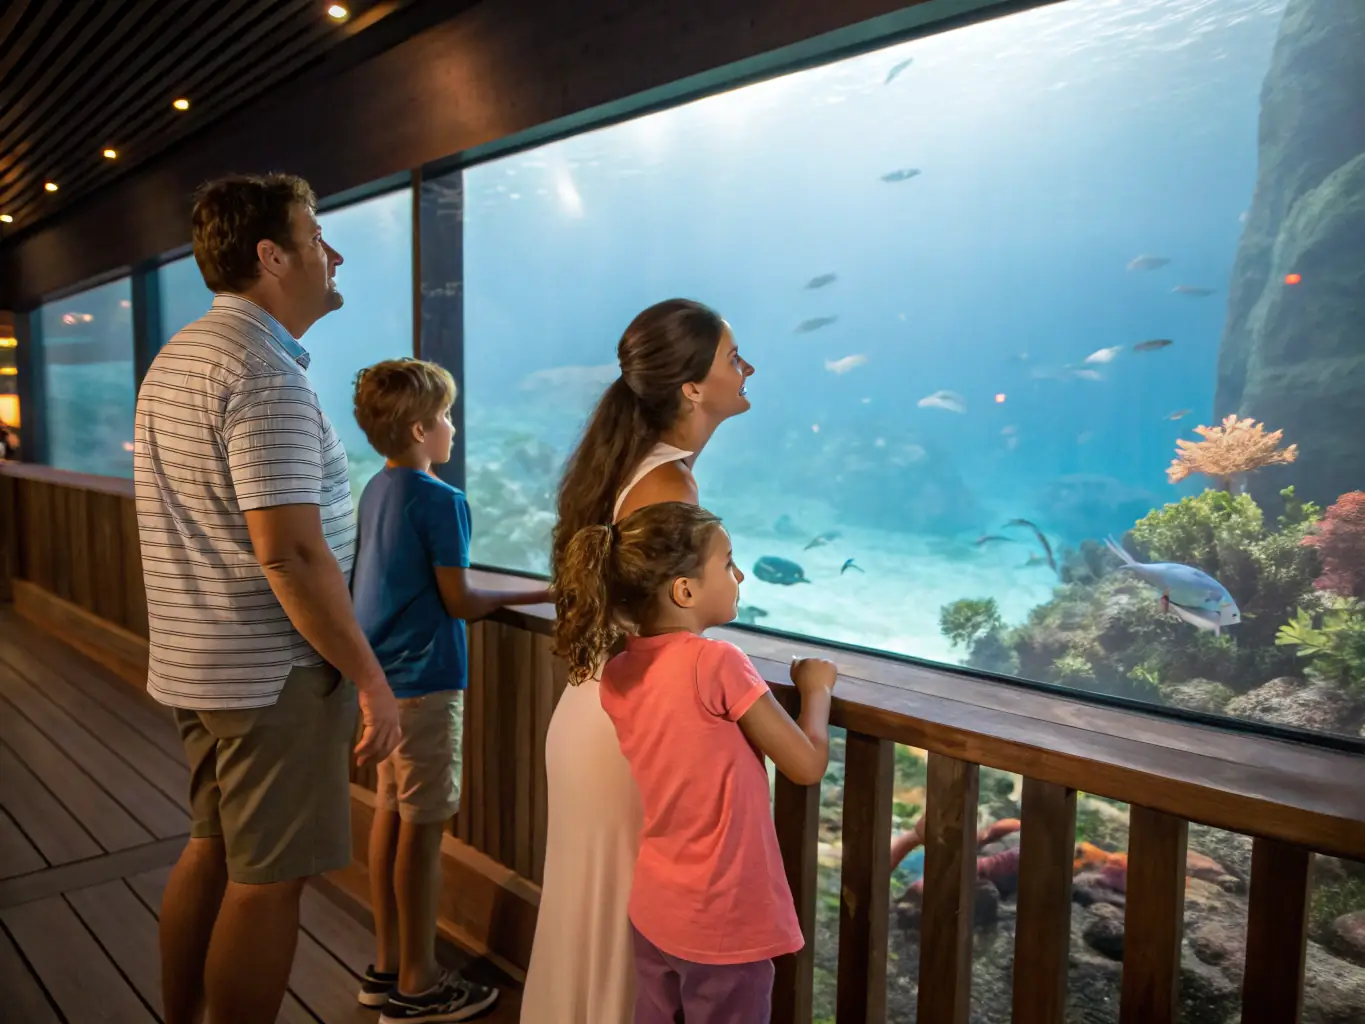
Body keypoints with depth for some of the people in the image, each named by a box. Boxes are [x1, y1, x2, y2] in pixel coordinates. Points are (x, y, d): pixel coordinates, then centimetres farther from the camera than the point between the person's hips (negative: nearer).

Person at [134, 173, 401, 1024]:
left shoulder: (177, 357, 13)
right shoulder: (266, 370, -19)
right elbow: (290, 552, -25)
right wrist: (371, 679, -18)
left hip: (196, 663, 10)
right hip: (274, 670, -10)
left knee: (212, 849, 21)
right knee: (267, 880, 3)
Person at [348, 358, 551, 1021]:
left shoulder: (375, 491, 9)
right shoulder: (441, 500, -17)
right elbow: (460, 603, -16)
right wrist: (526, 595, -5)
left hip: (380, 674, 9)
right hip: (424, 680, -9)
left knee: (390, 814, 15)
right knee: (422, 827, 1)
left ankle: (388, 966, 28)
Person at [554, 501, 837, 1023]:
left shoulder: (617, 674, -3)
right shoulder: (717, 662, -23)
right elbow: (808, 765, -14)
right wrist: (816, 686, 1)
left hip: (654, 909, 6)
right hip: (724, 921, -6)